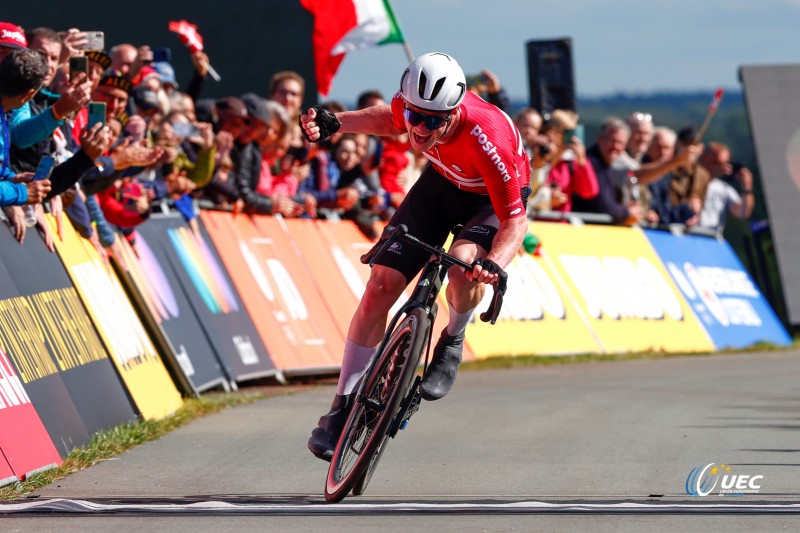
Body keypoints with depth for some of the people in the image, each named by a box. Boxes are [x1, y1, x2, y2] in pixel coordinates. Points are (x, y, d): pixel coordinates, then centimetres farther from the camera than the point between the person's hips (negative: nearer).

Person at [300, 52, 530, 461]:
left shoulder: (486, 139, -40)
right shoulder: (411, 104, -27)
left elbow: (515, 220, -31)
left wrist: (494, 265, -50)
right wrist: (335, 123, -12)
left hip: (493, 200, -4)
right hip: (441, 182, 4)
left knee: (463, 264, -36)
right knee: (382, 284, -9)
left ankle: (451, 344, -2)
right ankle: (343, 407, 2)